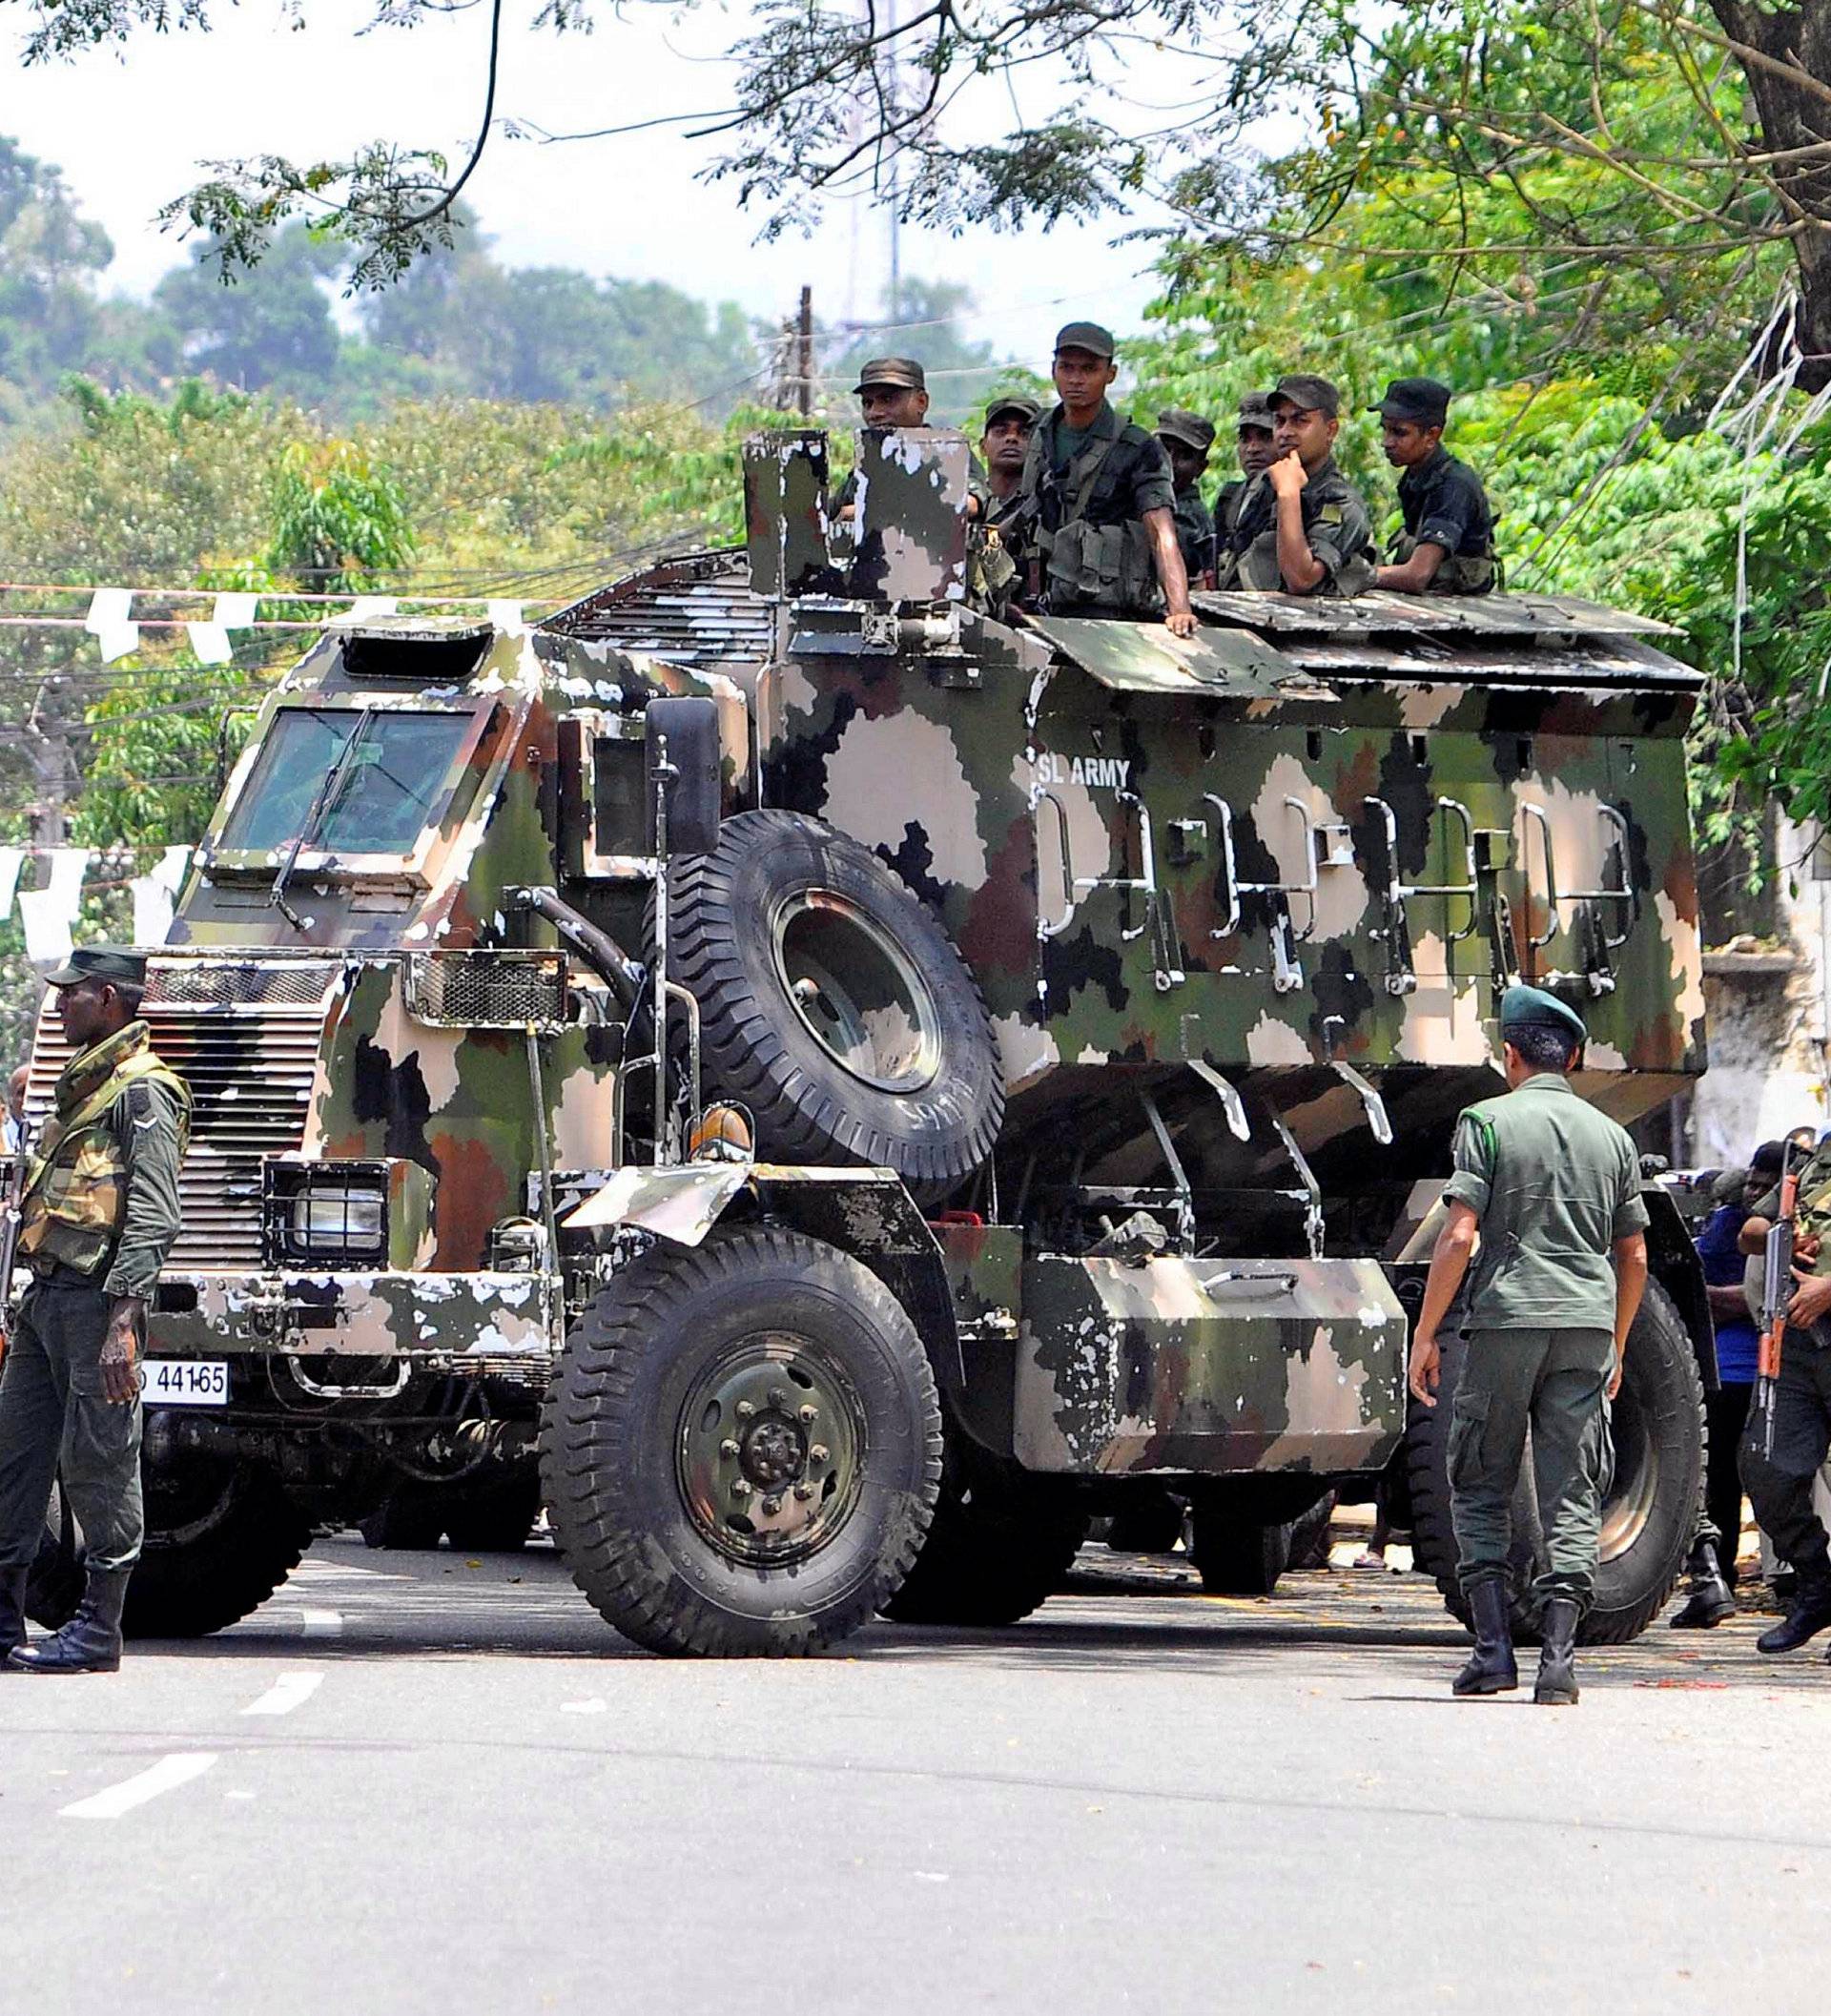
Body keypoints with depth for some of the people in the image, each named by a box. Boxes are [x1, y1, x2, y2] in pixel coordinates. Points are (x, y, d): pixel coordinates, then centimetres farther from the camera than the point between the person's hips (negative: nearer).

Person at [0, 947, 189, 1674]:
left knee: (98, 1463, -5)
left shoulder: (141, 1091, -9)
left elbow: (152, 1218, -17)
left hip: (95, 1300, -10)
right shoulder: (80, 1085, 21)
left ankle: (99, 1630, 0)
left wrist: (122, 1322, -24)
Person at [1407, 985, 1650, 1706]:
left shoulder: (1489, 1122, -1)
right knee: (1572, 1497, 3)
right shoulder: (1611, 1137, 13)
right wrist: (1614, 1349, 26)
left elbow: (1459, 1237, -9)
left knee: (1480, 1489, 8)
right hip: (1587, 1325, 3)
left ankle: (1493, 1648, 0)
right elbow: (1634, 1257, 15)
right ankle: (1558, 1659, -5)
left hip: (1507, 1321, -3)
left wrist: (1425, 1336, -4)